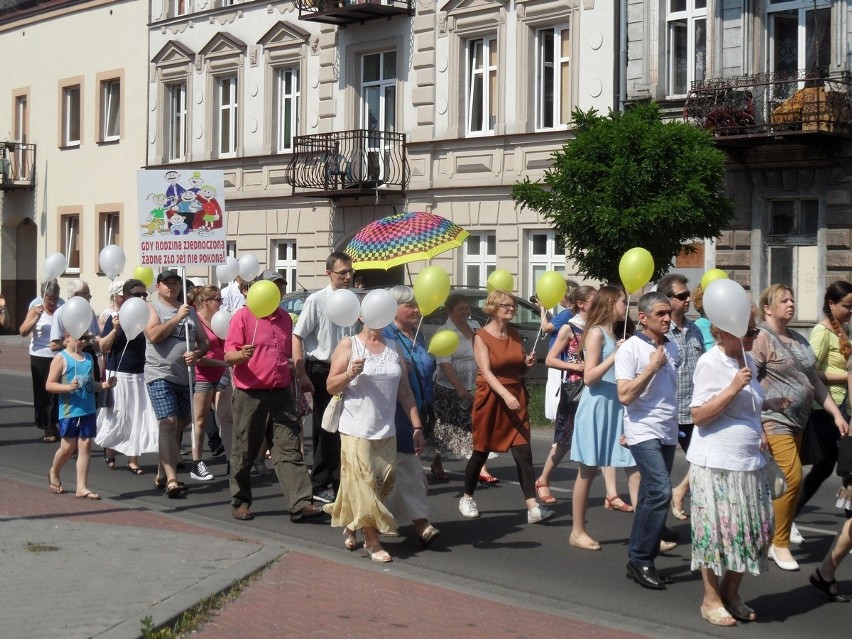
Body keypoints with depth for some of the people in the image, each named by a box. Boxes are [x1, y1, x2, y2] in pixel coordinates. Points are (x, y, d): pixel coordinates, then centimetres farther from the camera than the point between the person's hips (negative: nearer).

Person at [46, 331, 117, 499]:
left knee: (85, 446, 2)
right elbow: (49, 385, -8)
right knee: (68, 447, 2)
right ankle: (54, 473, 32)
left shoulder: (88, 358, 13)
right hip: (69, 411, -5)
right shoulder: (61, 358, -5)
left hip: (88, 410, 5)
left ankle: (82, 488, 5)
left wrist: (104, 385, 3)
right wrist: (68, 387, -23)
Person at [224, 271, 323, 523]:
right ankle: (240, 502, 18)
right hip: (250, 395, -4)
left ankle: (300, 504, -10)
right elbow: (228, 356, -8)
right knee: (244, 453, 5)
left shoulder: (285, 318, 14)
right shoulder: (243, 316, -3)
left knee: (290, 449, -4)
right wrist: (242, 355, -30)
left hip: (282, 395, 4)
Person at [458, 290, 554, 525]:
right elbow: (486, 372, -17)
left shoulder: (515, 335, 11)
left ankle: (533, 508, -13)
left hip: (516, 397, 4)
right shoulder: (481, 337, -7)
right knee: (481, 452, 6)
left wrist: (528, 363, -2)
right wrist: (506, 395, -30)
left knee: (523, 452, -7)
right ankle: (467, 498, 27)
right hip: (490, 398, -4)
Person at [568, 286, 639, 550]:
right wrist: (615, 355, -21)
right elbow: (589, 377, -15)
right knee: (588, 470, 0)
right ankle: (577, 532, 9)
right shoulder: (596, 333, -8)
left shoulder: (614, 335, 16)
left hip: (617, 407, 8)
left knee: (634, 466, -2)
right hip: (597, 407, -8)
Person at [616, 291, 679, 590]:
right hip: (644, 431, -7)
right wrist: (652, 367, -15)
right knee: (661, 490, -19)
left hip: (668, 432, 7)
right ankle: (641, 559, -10)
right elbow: (625, 395, -16)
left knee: (651, 497, 9)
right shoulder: (630, 349, -9)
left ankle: (639, 561, 15)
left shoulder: (671, 347, 11)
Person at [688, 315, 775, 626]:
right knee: (716, 531, 0)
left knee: (751, 530, 10)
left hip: (749, 462, 8)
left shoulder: (747, 362, 11)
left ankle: (730, 593, 24)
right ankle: (711, 600, 13)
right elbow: (699, 416, -18)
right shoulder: (710, 363, -13)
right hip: (716, 464, -8)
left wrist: (758, 433, 13)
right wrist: (734, 387, -23)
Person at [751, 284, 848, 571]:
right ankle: (780, 544, -2)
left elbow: (815, 381, 20)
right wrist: (756, 426, -18)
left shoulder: (799, 341, 15)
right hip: (774, 421, -8)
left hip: (797, 421, 8)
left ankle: (770, 538, 19)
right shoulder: (761, 339, -9)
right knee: (792, 478, -13)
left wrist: (836, 414, 15)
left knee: (786, 481, 9)